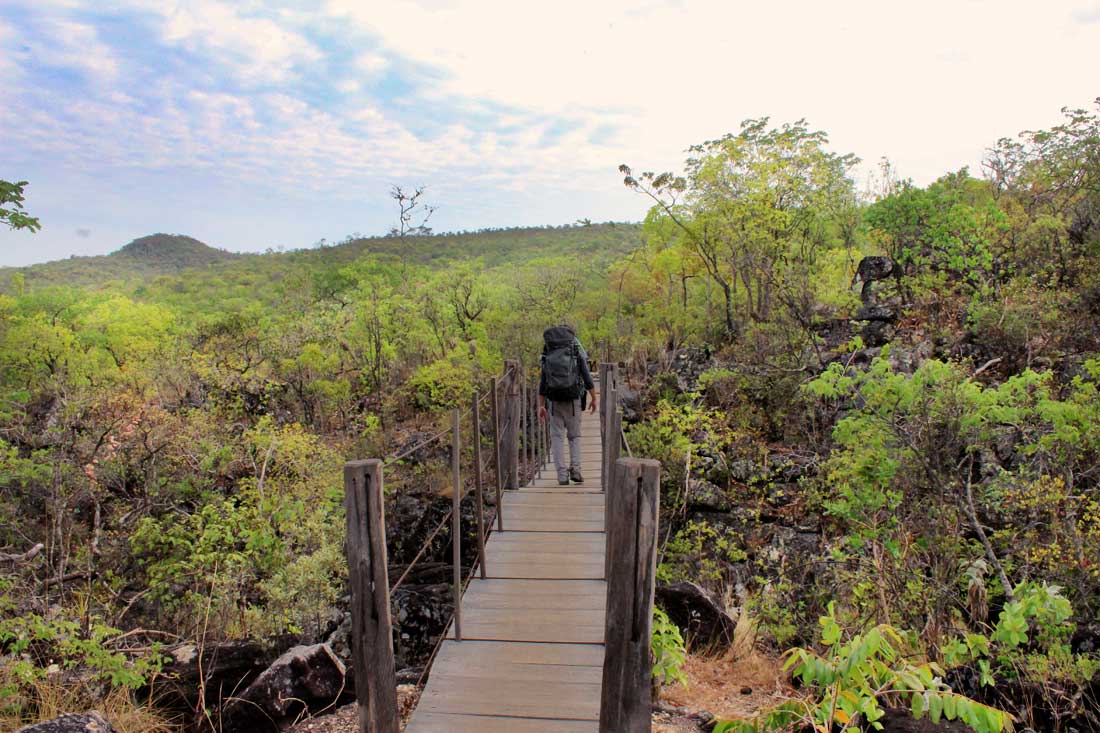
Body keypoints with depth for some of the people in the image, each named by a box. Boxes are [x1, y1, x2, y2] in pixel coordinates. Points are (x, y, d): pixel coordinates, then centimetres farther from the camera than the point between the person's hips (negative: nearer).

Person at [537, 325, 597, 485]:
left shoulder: (548, 356, 8)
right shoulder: (577, 353, 0)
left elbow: (542, 382, 7)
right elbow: (587, 378, -5)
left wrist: (541, 406, 10)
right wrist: (593, 399, 6)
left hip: (554, 401, 2)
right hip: (573, 400, -1)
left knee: (557, 437, 7)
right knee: (574, 436, 13)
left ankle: (562, 475, 2)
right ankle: (575, 470, -1)